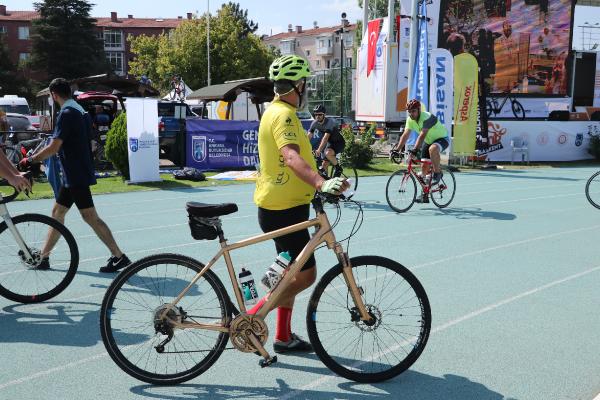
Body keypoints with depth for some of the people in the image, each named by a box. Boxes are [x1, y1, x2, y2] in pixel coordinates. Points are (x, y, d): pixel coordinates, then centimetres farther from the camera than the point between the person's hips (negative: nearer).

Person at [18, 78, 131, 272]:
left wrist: (30, 160, -9)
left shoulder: (67, 113, -17)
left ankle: (119, 256, -4)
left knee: (90, 216, -7)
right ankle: (42, 257, 24)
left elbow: (53, 147, -21)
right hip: (73, 174, 10)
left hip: (76, 175, -10)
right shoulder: (78, 109, 13)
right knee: (57, 212, 15)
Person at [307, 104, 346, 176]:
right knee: (324, 165, 0)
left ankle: (338, 168, -12)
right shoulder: (315, 123, -8)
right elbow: (309, 136, -12)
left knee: (328, 153, -35)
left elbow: (325, 137, -39)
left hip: (339, 142, -7)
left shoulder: (330, 122, -28)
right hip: (329, 143, 7)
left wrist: (319, 150, -48)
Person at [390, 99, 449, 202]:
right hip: (428, 141, 8)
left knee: (432, 149, -41)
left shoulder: (427, 118, -31)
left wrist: (415, 149, -50)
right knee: (424, 166, 2)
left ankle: (437, 173, -17)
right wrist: (397, 149, -27)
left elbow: (422, 135, -41)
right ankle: (425, 195, 11)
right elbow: (405, 135, -15)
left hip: (442, 138, -7)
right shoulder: (410, 120, -9)